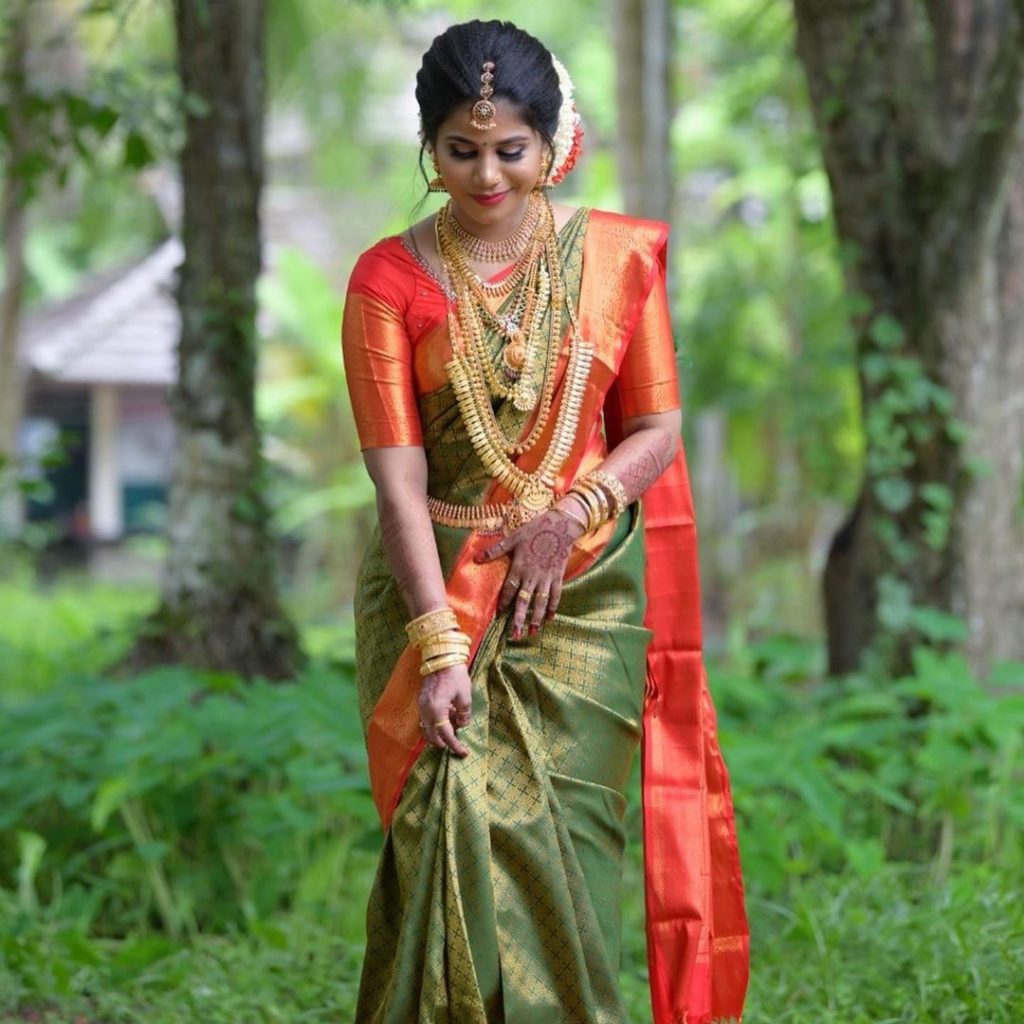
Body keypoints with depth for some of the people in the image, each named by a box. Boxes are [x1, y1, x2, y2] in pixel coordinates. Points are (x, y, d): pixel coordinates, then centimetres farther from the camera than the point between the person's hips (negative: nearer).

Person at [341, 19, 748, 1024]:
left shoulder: (619, 256, 1)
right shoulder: (389, 280, -4)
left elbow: (656, 429, 5)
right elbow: (398, 477, -11)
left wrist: (574, 511, -14)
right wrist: (440, 648, -19)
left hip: (585, 592, 1)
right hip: (436, 588, -1)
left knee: (563, 836, -2)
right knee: (451, 825, -7)